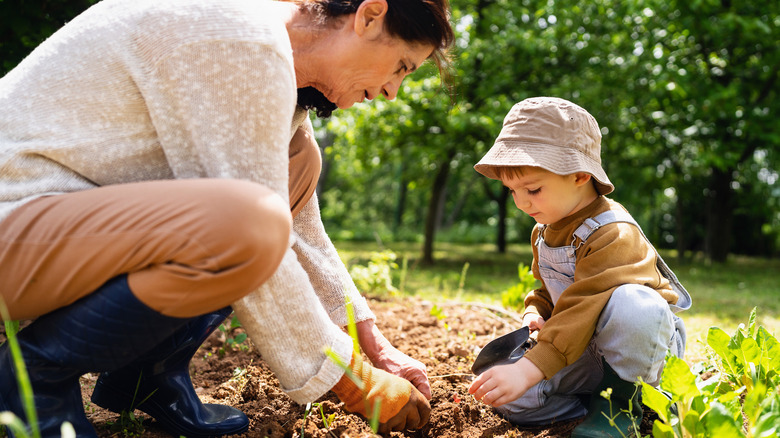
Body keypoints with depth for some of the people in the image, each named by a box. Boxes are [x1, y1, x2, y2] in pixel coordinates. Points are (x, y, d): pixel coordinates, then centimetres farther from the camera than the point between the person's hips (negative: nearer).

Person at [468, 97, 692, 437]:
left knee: (633, 304, -43)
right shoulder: (545, 230, 5)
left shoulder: (613, 235, -25)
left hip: (643, 346, -6)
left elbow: (583, 311, -34)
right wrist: (535, 314, -5)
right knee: (507, 399, -16)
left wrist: (529, 368, -41)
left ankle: (623, 401, -17)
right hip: (586, 349, 6)